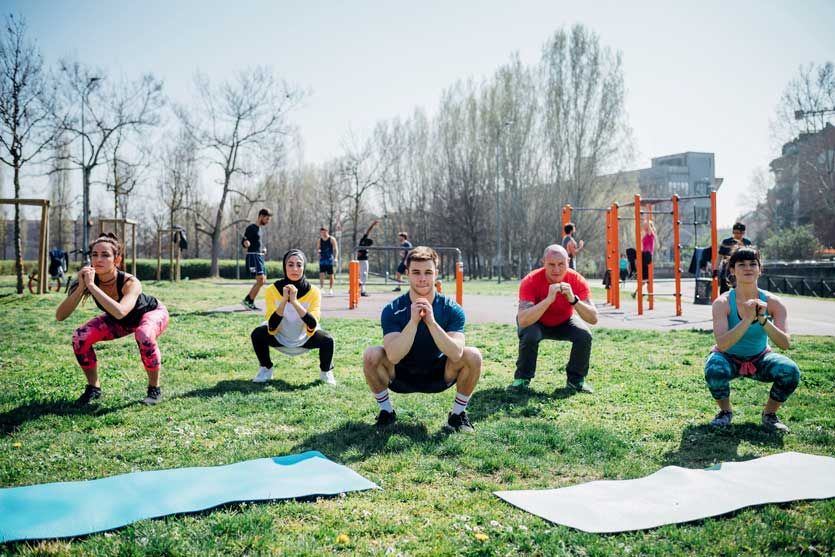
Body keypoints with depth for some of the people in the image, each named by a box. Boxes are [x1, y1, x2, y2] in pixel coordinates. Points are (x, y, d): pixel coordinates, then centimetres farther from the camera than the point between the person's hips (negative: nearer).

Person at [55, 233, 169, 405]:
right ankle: (93, 388, 5)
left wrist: (91, 285, -52)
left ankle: (154, 389, -15)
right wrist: (81, 287, -43)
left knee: (144, 336, -37)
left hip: (152, 313, -5)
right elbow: (60, 316, -31)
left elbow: (120, 312, -57)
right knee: (80, 337, -17)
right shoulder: (88, 281, -25)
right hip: (120, 322, 5)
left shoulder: (130, 283, -38)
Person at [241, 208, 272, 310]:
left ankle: (247, 301, 17)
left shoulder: (259, 228, 18)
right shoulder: (251, 228, -9)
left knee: (263, 281, 10)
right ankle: (250, 302, -7)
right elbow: (243, 241, -17)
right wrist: (246, 243, -37)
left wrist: (264, 248, 14)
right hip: (253, 256, -10)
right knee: (260, 280, -14)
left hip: (260, 256, 10)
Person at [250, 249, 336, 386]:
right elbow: (272, 328, -27)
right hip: (279, 338, 1)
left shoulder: (313, 291, -20)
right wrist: (284, 300, -39)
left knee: (327, 340, -27)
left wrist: (295, 302, -41)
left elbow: (312, 326, -31)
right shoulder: (272, 290, -20)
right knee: (257, 334, -26)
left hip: (304, 339, 0)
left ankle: (326, 372, 4)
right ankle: (266, 370, 1)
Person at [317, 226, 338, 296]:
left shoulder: (332, 239, -5)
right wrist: (318, 251, -8)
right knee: (321, 274, -7)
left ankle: (330, 289, 10)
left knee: (330, 274, 2)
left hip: (330, 259, -3)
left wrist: (335, 258, -19)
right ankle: (321, 287, -3)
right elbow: (317, 248, 17)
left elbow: (335, 249, -8)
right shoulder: (319, 240, 6)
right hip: (322, 259, 3)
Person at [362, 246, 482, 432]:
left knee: (472, 355, -25)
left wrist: (431, 321, -39)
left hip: (439, 376, 1)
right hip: (402, 376, 0)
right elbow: (393, 356, -31)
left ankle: (458, 413, -2)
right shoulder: (392, 310, -17)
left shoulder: (451, 309, -15)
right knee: (372, 355, -27)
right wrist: (413, 321, -40)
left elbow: (456, 354, -30)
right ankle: (386, 411, -3)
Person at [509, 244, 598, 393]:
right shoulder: (531, 281, -32)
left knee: (585, 336, -24)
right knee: (529, 336, -33)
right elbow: (523, 321, -44)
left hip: (564, 323, 2)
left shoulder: (577, 280, -25)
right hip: (537, 323, -2)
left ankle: (575, 380, 1)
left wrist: (573, 300, -46)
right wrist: (549, 299, -51)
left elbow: (593, 319, -30)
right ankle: (522, 378, -7)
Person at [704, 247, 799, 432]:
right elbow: (721, 344, -34)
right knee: (714, 371, -35)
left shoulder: (772, 302, -15)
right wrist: (748, 319, -44)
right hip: (729, 359, -2)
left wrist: (763, 319, -40)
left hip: (760, 360, 2)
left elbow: (785, 344, -25)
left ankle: (769, 414, 4)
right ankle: (725, 411, -1)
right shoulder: (723, 303, -21)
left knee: (791, 372, -27)